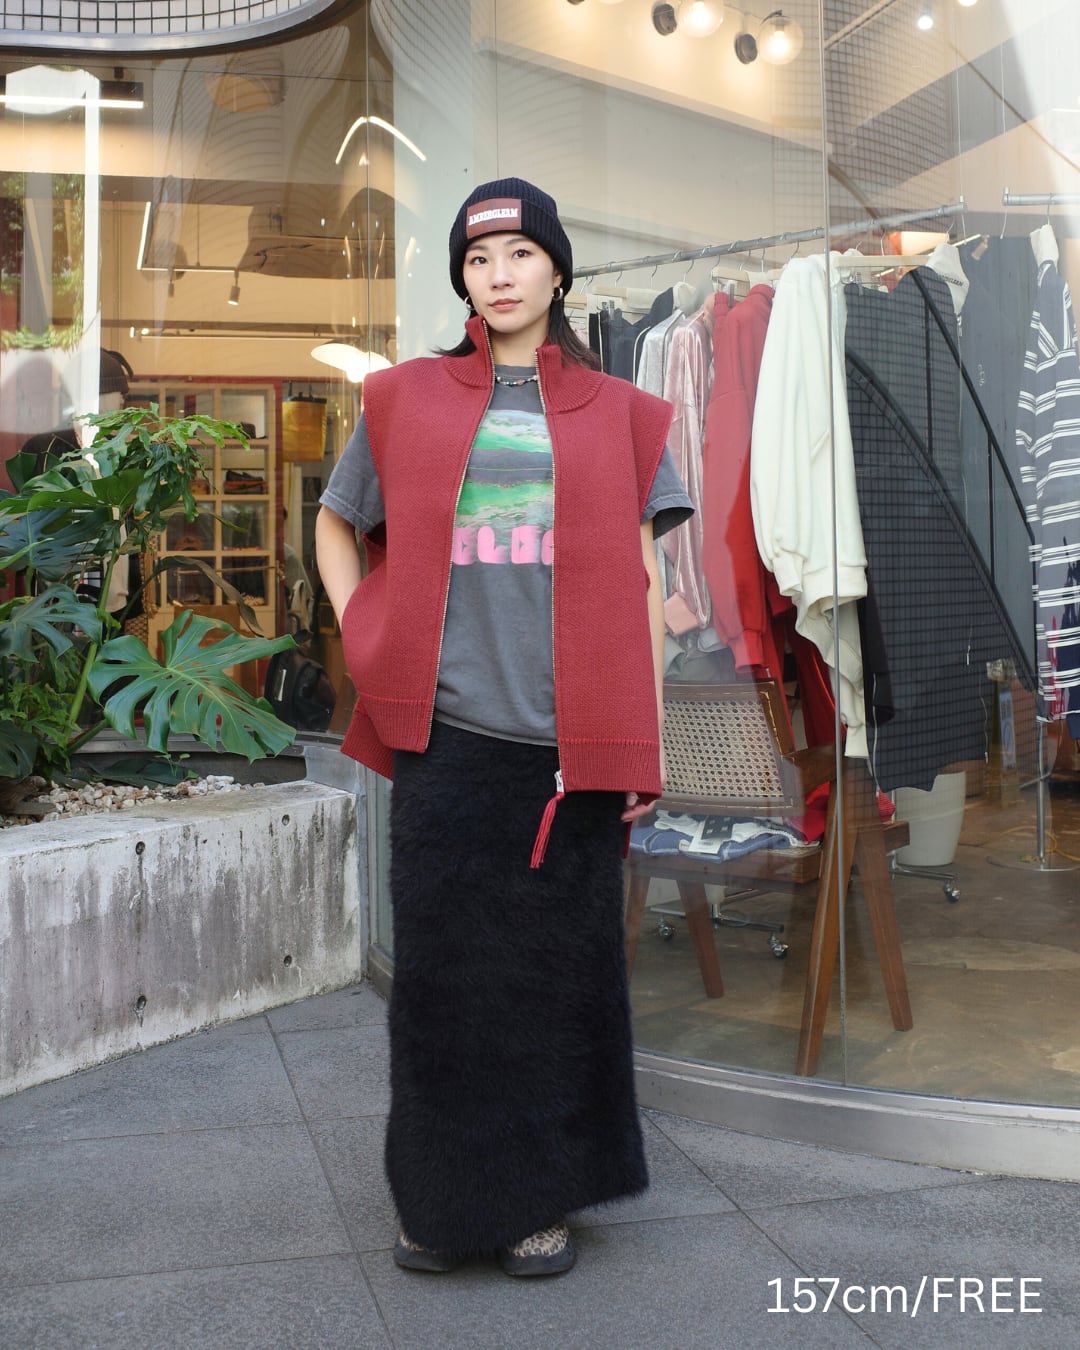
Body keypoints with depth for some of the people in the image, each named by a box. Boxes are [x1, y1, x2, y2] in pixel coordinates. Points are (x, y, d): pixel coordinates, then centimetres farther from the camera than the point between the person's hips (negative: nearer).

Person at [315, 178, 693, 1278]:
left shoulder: (615, 414, 10)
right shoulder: (407, 401, 11)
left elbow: (642, 582, 8)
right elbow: (336, 527, 22)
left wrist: (644, 741, 3)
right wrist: (368, 646, 7)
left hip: (572, 739, 0)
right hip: (444, 734, 0)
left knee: (558, 968, 5)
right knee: (443, 967, 4)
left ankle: (544, 1196, 19)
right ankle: (443, 1197, 19)